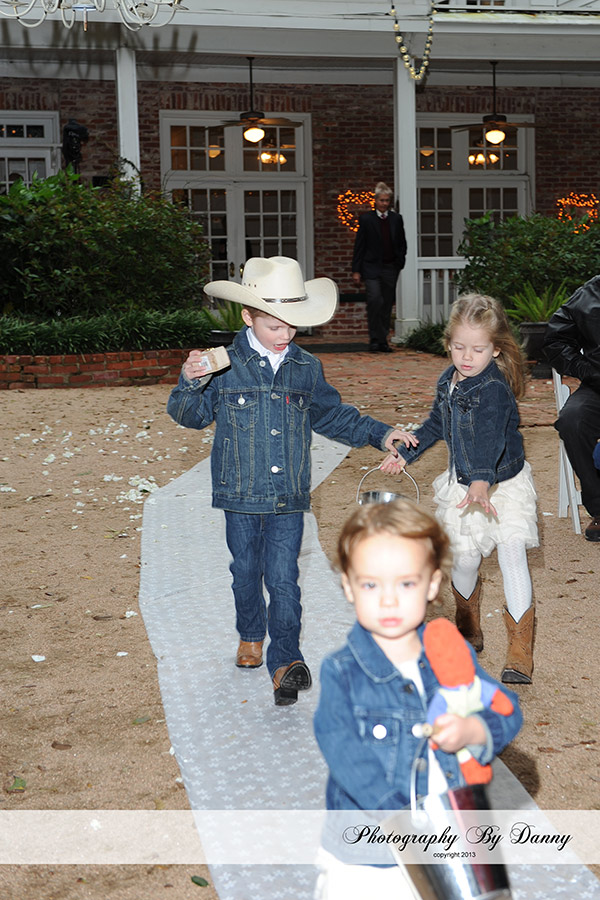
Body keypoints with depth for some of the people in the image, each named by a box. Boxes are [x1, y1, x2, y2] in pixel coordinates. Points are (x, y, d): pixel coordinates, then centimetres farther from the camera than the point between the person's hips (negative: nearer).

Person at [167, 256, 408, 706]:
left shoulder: (307, 368, 4)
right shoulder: (225, 365, -6)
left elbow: (332, 415, 17)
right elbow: (192, 414, -1)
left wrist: (379, 434, 12)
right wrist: (191, 383, -21)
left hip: (290, 498, 1)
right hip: (241, 495, 0)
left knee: (283, 578, -4)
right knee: (247, 571, 16)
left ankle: (285, 660, -1)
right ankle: (251, 636, 40)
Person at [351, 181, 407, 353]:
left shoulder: (396, 219, 10)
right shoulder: (366, 219, 2)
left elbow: (402, 244, 16)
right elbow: (359, 246, 1)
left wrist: (400, 263, 5)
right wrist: (356, 270, -3)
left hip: (391, 268, 3)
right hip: (372, 267, -3)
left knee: (387, 304, 5)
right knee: (375, 300, -18)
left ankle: (383, 341, 13)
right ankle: (374, 339, -9)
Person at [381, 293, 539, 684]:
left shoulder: (495, 389, -24)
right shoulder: (448, 381, 0)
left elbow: (489, 437, -41)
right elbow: (436, 425, 19)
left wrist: (482, 482, -55)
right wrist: (406, 453, 23)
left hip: (503, 484, -6)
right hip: (462, 484, 6)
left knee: (512, 553, -17)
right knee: (464, 560, 7)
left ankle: (521, 650, -10)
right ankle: (469, 629, 34)